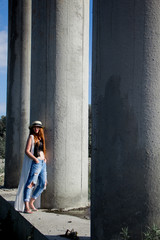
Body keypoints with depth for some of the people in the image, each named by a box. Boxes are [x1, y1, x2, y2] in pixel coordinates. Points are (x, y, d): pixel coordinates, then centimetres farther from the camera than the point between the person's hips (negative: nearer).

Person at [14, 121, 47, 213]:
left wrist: (44, 158, 14)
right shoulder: (31, 137, 0)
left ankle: (31, 202, 19)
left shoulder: (41, 138, 20)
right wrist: (35, 159, -19)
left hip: (43, 163, 8)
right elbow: (27, 151, -8)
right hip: (35, 163, -8)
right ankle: (26, 207, -17)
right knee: (31, 183, -14)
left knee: (43, 184, 7)